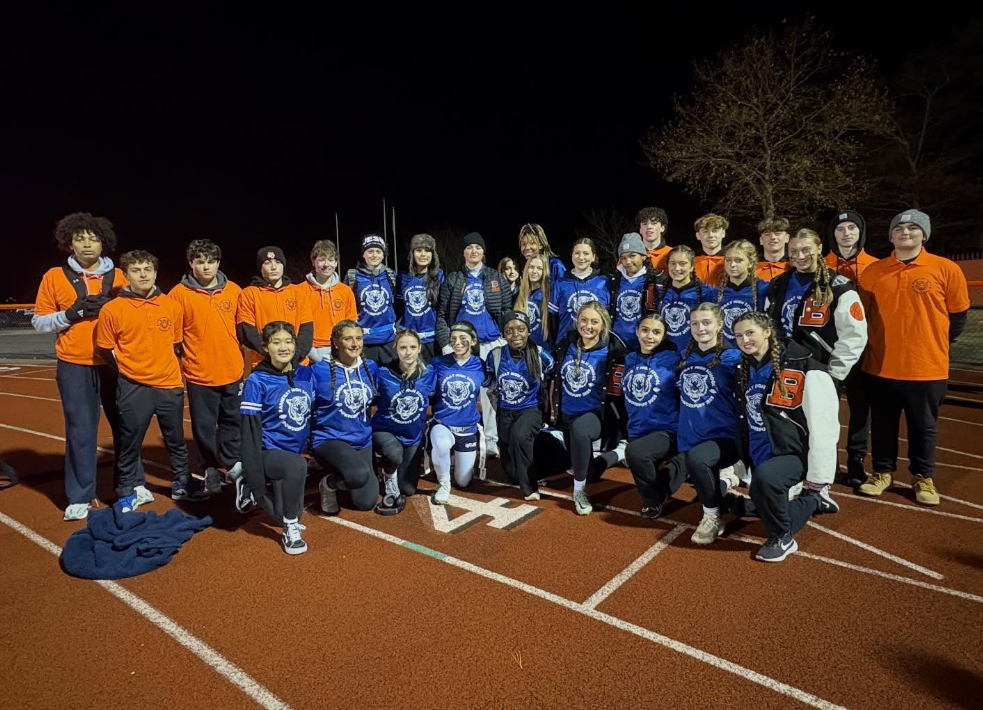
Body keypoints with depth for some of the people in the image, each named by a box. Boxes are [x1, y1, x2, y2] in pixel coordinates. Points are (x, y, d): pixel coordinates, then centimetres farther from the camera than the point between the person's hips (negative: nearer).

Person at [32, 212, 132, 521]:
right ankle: (80, 497, 15)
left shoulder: (118, 276, 6)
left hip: (115, 363, 1)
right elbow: (39, 321, 4)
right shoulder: (54, 276, 3)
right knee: (81, 430, 2)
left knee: (124, 424, 7)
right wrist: (71, 313, -12)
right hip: (74, 366, -1)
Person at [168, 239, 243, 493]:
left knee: (233, 421, 13)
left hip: (233, 371, 2)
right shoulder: (179, 293, -5)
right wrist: (179, 363, -1)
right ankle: (210, 470, 24)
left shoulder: (234, 291, 2)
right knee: (204, 425, 8)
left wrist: (242, 357, 14)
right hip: (199, 373, -2)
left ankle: (233, 464, 29)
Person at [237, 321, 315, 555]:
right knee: (297, 465, -38)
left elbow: (314, 416, 10)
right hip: (268, 452, -6)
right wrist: (256, 482, -20)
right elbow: (250, 433, -18)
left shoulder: (307, 374, -3)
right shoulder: (257, 382, -16)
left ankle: (249, 490, 38)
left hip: (295, 451, 6)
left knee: (289, 514, 12)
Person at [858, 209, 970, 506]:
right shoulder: (873, 271, 0)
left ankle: (924, 477, 29)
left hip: (926, 366, -1)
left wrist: (934, 345, 11)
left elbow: (958, 316, 5)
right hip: (881, 366, 1)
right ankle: (882, 472, 28)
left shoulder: (946, 269, -5)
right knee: (882, 424, 12)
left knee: (923, 426, 12)